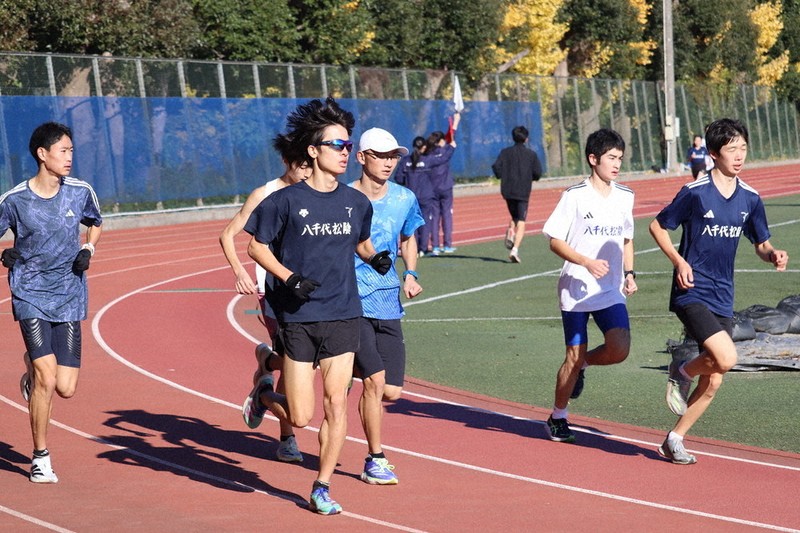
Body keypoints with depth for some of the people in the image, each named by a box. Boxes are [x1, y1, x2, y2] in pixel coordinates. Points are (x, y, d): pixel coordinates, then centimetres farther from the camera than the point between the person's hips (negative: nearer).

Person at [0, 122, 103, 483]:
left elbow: (96, 223, 21)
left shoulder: (80, 192, 1)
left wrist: (88, 249, 2)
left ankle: (33, 371, 33)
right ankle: (40, 458, 2)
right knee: (47, 378, -15)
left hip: (69, 298, 3)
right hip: (30, 295, -3)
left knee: (66, 388, -3)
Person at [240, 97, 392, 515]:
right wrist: (289, 278, -13)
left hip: (343, 315, 3)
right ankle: (264, 394, 33)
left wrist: (376, 258, 1)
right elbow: (256, 246, 1)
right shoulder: (286, 201, -6)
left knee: (336, 404, -2)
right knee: (300, 417, -1)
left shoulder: (356, 203, 6)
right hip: (298, 318, -3)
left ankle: (322, 488, 11)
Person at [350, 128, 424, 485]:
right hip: (352, 303, -5)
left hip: (388, 304, 5)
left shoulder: (405, 199, 5)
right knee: (375, 379, -13)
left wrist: (410, 273, 6)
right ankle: (375, 461, 0)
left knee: (392, 391, 1)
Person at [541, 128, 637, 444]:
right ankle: (558, 418, 20)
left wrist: (629, 273, 7)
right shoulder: (575, 196, -8)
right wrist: (587, 262, -21)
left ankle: (583, 364, 18)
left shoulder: (625, 197, 8)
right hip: (576, 290, -4)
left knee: (620, 350, -15)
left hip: (611, 291, 4)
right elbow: (555, 240, -8)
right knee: (574, 357, 0)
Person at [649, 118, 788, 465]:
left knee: (712, 383, 5)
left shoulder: (750, 199, 5)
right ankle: (682, 372, 7)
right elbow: (657, 227, -1)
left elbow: (761, 245, 14)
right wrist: (679, 261, -15)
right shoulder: (695, 193, -10)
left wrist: (773, 255, -10)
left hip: (722, 299, 6)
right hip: (691, 293, -6)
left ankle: (674, 440, 22)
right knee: (726, 358, -24)